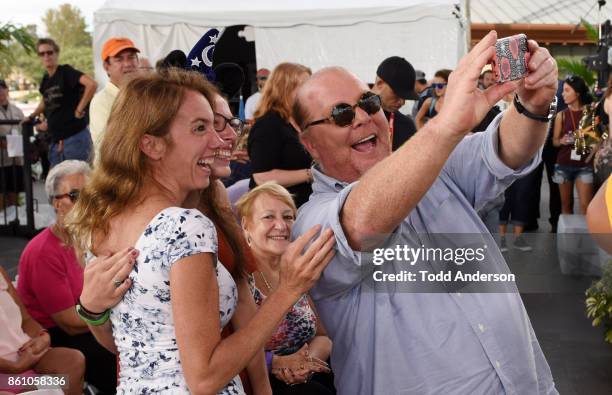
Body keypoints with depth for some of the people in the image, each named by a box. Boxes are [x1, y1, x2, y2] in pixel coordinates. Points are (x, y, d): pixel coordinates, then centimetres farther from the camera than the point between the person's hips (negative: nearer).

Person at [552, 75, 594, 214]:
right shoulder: (561, 115, 3)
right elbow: (554, 141, 6)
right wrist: (562, 141, -15)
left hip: (584, 165, -2)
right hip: (563, 164, 2)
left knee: (585, 205, -9)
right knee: (566, 203, 9)